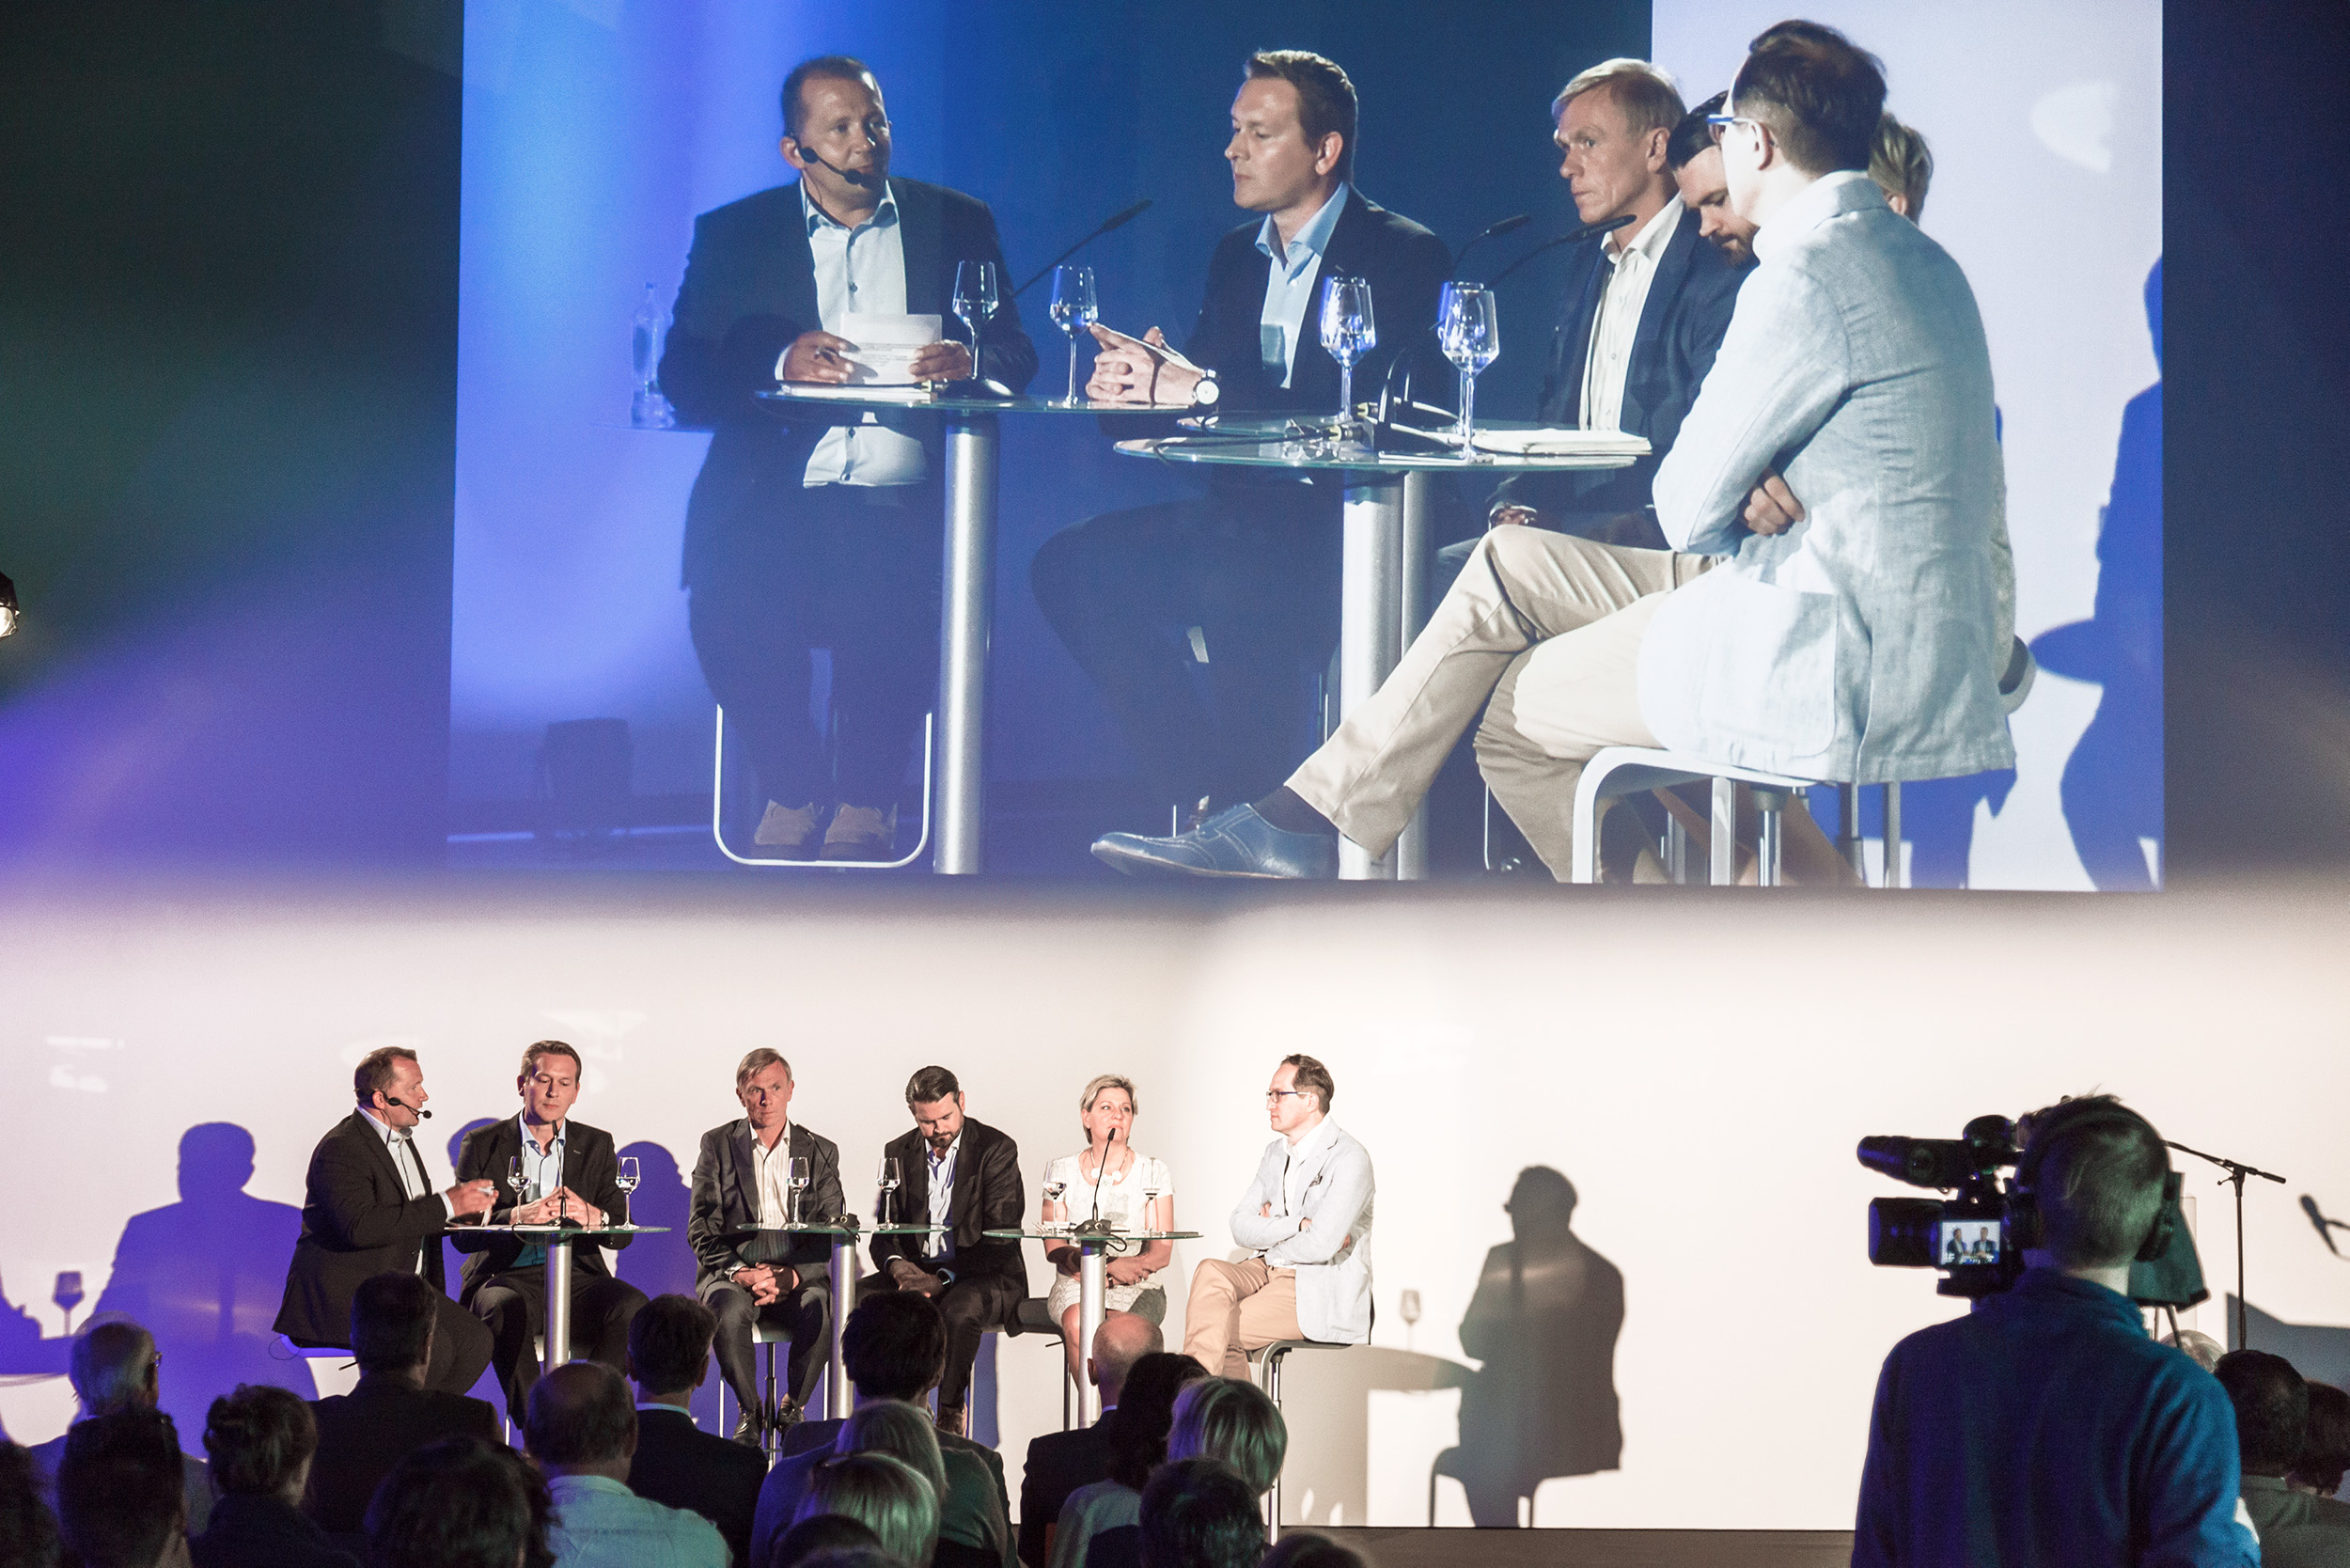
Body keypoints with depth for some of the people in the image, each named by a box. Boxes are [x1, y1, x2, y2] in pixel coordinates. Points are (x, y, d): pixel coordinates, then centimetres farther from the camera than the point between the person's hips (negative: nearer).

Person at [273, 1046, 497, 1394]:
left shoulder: (403, 1140, 18)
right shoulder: (340, 1149, -13)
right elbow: (360, 1227, -28)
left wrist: (464, 1209, 6)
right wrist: (447, 1205, -24)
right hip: (340, 1292, -9)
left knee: (475, 1339, -13)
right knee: (434, 1346, -28)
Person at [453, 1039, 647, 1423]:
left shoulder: (596, 1145, 15)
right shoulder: (482, 1145, 8)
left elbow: (623, 1233, 7)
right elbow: (461, 1234, -2)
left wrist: (592, 1217, -17)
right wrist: (517, 1217, -21)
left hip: (576, 1275, 2)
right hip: (508, 1278, -2)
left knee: (631, 1305, -29)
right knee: (505, 1308, -38)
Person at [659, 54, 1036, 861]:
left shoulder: (958, 225, 17)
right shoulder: (733, 236, 14)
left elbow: (1015, 359, 10)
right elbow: (684, 378, 2)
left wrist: (967, 365, -15)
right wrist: (780, 363, -18)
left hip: (904, 506, 0)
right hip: (775, 498, 0)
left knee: (891, 589, -32)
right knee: (726, 599, -29)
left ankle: (865, 798, -8)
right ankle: (793, 789, -3)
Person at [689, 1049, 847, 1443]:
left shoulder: (821, 1152, 12)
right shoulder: (718, 1145, 9)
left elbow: (830, 1236, 5)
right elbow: (702, 1230, 3)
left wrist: (791, 1275, -13)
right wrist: (739, 1272, -15)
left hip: (799, 1273, 1)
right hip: (731, 1269, -1)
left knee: (822, 1309, -33)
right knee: (729, 1310, -35)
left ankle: (792, 1410, -10)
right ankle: (750, 1411, -14)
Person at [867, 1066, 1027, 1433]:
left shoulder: (997, 1149, -6)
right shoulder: (899, 1153, 9)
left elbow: (1000, 1238, -12)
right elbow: (883, 1232, 9)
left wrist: (945, 1277, -22)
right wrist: (897, 1265, -15)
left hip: (985, 1276, -5)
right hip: (918, 1272, 5)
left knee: (959, 1309, -38)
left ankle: (951, 1416, -18)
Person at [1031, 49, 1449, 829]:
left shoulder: (1407, 257, -5)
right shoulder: (1237, 255, 18)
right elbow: (1188, 395, 12)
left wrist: (1201, 390, -24)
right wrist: (1138, 381, -13)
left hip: (1344, 528, -7)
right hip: (1241, 514, 7)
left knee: (1238, 584, -35)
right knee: (1072, 564, -14)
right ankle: (1200, 791, -10)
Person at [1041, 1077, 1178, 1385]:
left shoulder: (1154, 1172, 10)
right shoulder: (1062, 1172, 10)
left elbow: (1162, 1252, 3)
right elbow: (1054, 1249, 0)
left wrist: (1128, 1267, -20)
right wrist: (1108, 1264, -18)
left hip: (1136, 1289, 0)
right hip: (1075, 1283, 0)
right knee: (1077, 1324, -34)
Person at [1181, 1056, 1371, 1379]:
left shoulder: (1349, 1158, -12)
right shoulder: (1277, 1152, 15)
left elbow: (1319, 1247, -20)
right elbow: (1241, 1226, 4)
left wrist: (1270, 1229, -2)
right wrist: (1299, 1225, -12)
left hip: (1322, 1293, -7)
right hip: (1269, 1273, 7)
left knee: (1220, 1330, -25)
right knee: (1210, 1272, -25)